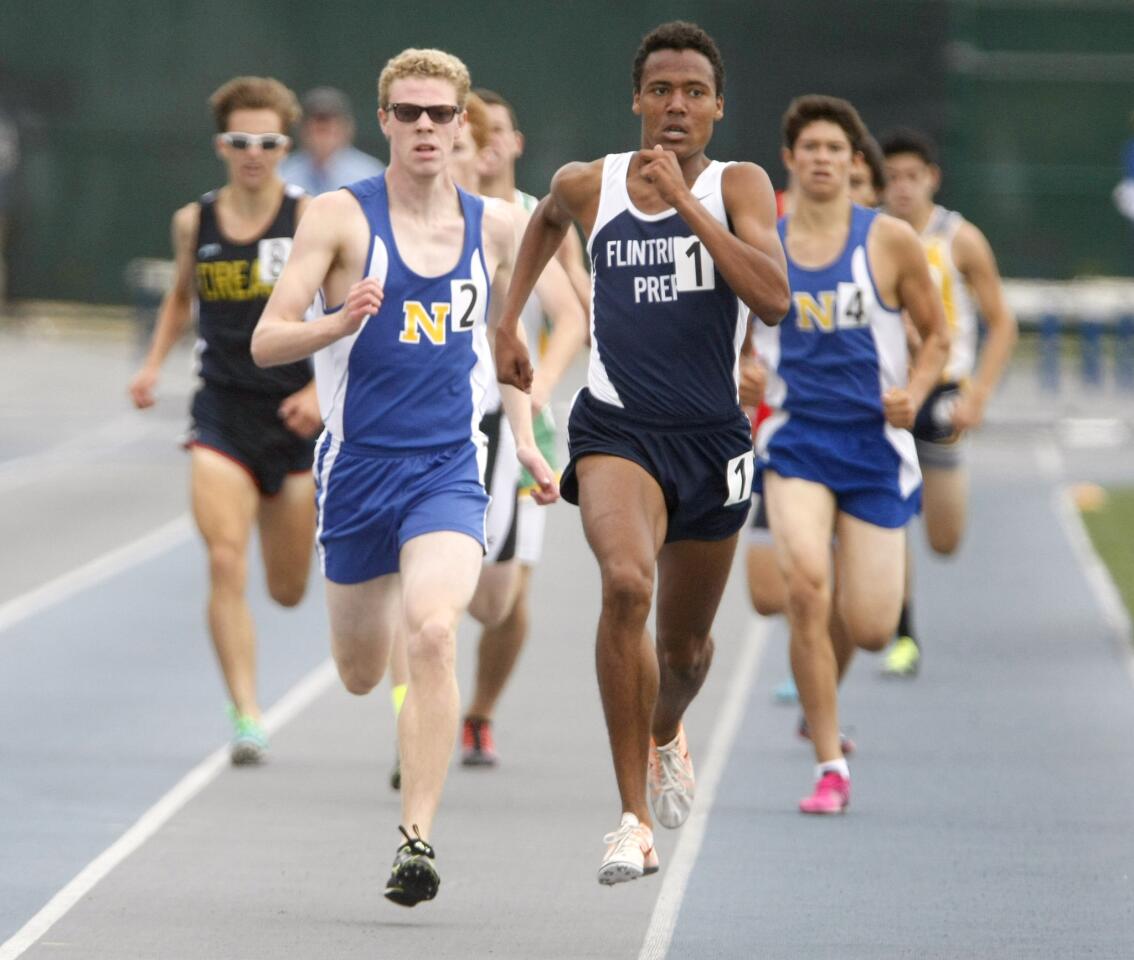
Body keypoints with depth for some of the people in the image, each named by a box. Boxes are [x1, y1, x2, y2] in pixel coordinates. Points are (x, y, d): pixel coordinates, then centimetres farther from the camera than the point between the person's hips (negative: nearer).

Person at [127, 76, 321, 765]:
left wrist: (323, 387, -18)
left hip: (294, 416, -1)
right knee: (225, 564, -18)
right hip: (222, 410, 1)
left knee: (289, 591, 10)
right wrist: (155, 363, 10)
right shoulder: (195, 223, 4)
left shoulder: (311, 220, -6)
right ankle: (247, 716, -18)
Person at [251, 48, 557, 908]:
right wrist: (339, 323, -31)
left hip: (449, 472, 0)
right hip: (357, 466, 0)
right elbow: (266, 342, -11)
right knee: (360, 676, 14)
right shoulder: (342, 217, -6)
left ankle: (418, 837, -24)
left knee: (432, 634, -25)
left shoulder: (494, 226, 4)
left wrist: (526, 441, 14)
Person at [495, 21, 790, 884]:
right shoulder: (590, 186, 0)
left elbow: (774, 298, -22)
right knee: (626, 583, -30)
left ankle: (665, 734, 56)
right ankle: (634, 818, -27)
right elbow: (549, 219, 25)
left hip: (712, 437, 1)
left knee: (686, 645, 17)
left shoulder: (738, 187, -5)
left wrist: (683, 200, -24)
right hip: (617, 426, -1)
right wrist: (508, 321, 24)